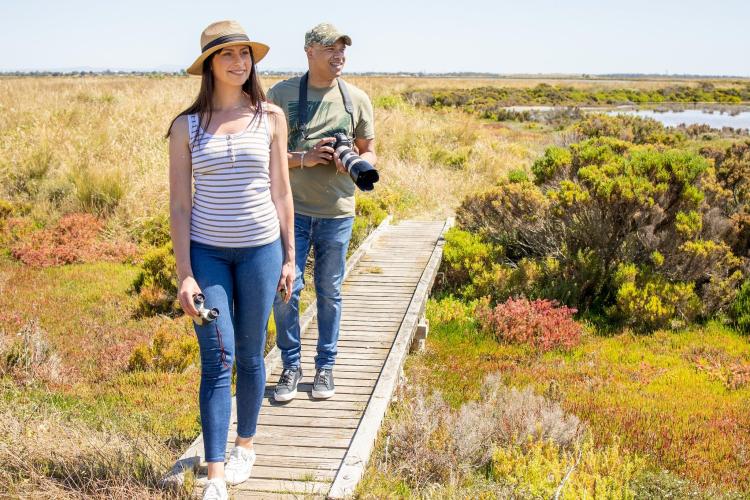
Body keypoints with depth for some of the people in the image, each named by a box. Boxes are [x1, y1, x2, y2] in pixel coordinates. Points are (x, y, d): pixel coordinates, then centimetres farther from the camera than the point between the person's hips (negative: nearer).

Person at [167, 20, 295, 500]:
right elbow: (180, 205, -2)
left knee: (250, 355, 11)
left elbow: (281, 192, 6)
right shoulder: (186, 126, -2)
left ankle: (245, 445, 32)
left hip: (260, 249, 1)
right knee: (217, 359, -6)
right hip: (206, 251, -1)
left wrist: (289, 257, 6)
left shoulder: (271, 117, 1)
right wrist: (184, 274, -7)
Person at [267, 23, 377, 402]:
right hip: (292, 209, -2)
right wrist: (304, 159, -18)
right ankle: (291, 366, 16)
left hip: (336, 212, 2)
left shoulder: (356, 99, 4)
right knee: (285, 289, -2)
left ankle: (325, 367, 23)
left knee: (329, 293, 10)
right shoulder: (280, 94, -2)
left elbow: (370, 152, 11)